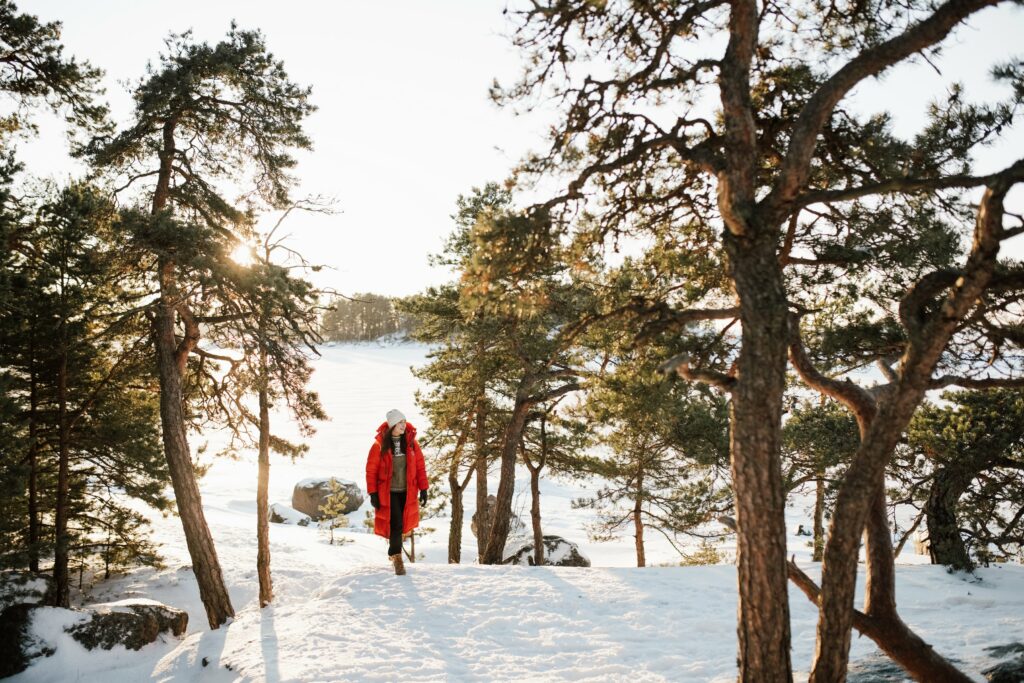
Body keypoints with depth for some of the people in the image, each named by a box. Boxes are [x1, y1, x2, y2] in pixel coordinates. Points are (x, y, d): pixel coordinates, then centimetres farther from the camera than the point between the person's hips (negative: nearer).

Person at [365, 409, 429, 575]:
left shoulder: (411, 442, 0)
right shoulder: (380, 444, -9)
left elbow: (420, 466, 3)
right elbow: (371, 469, -4)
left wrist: (423, 489, -1)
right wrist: (373, 493, -7)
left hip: (407, 492, 3)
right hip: (388, 492, -3)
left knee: (400, 524, 12)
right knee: (395, 524, -9)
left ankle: (393, 552, 34)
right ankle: (397, 557, 5)